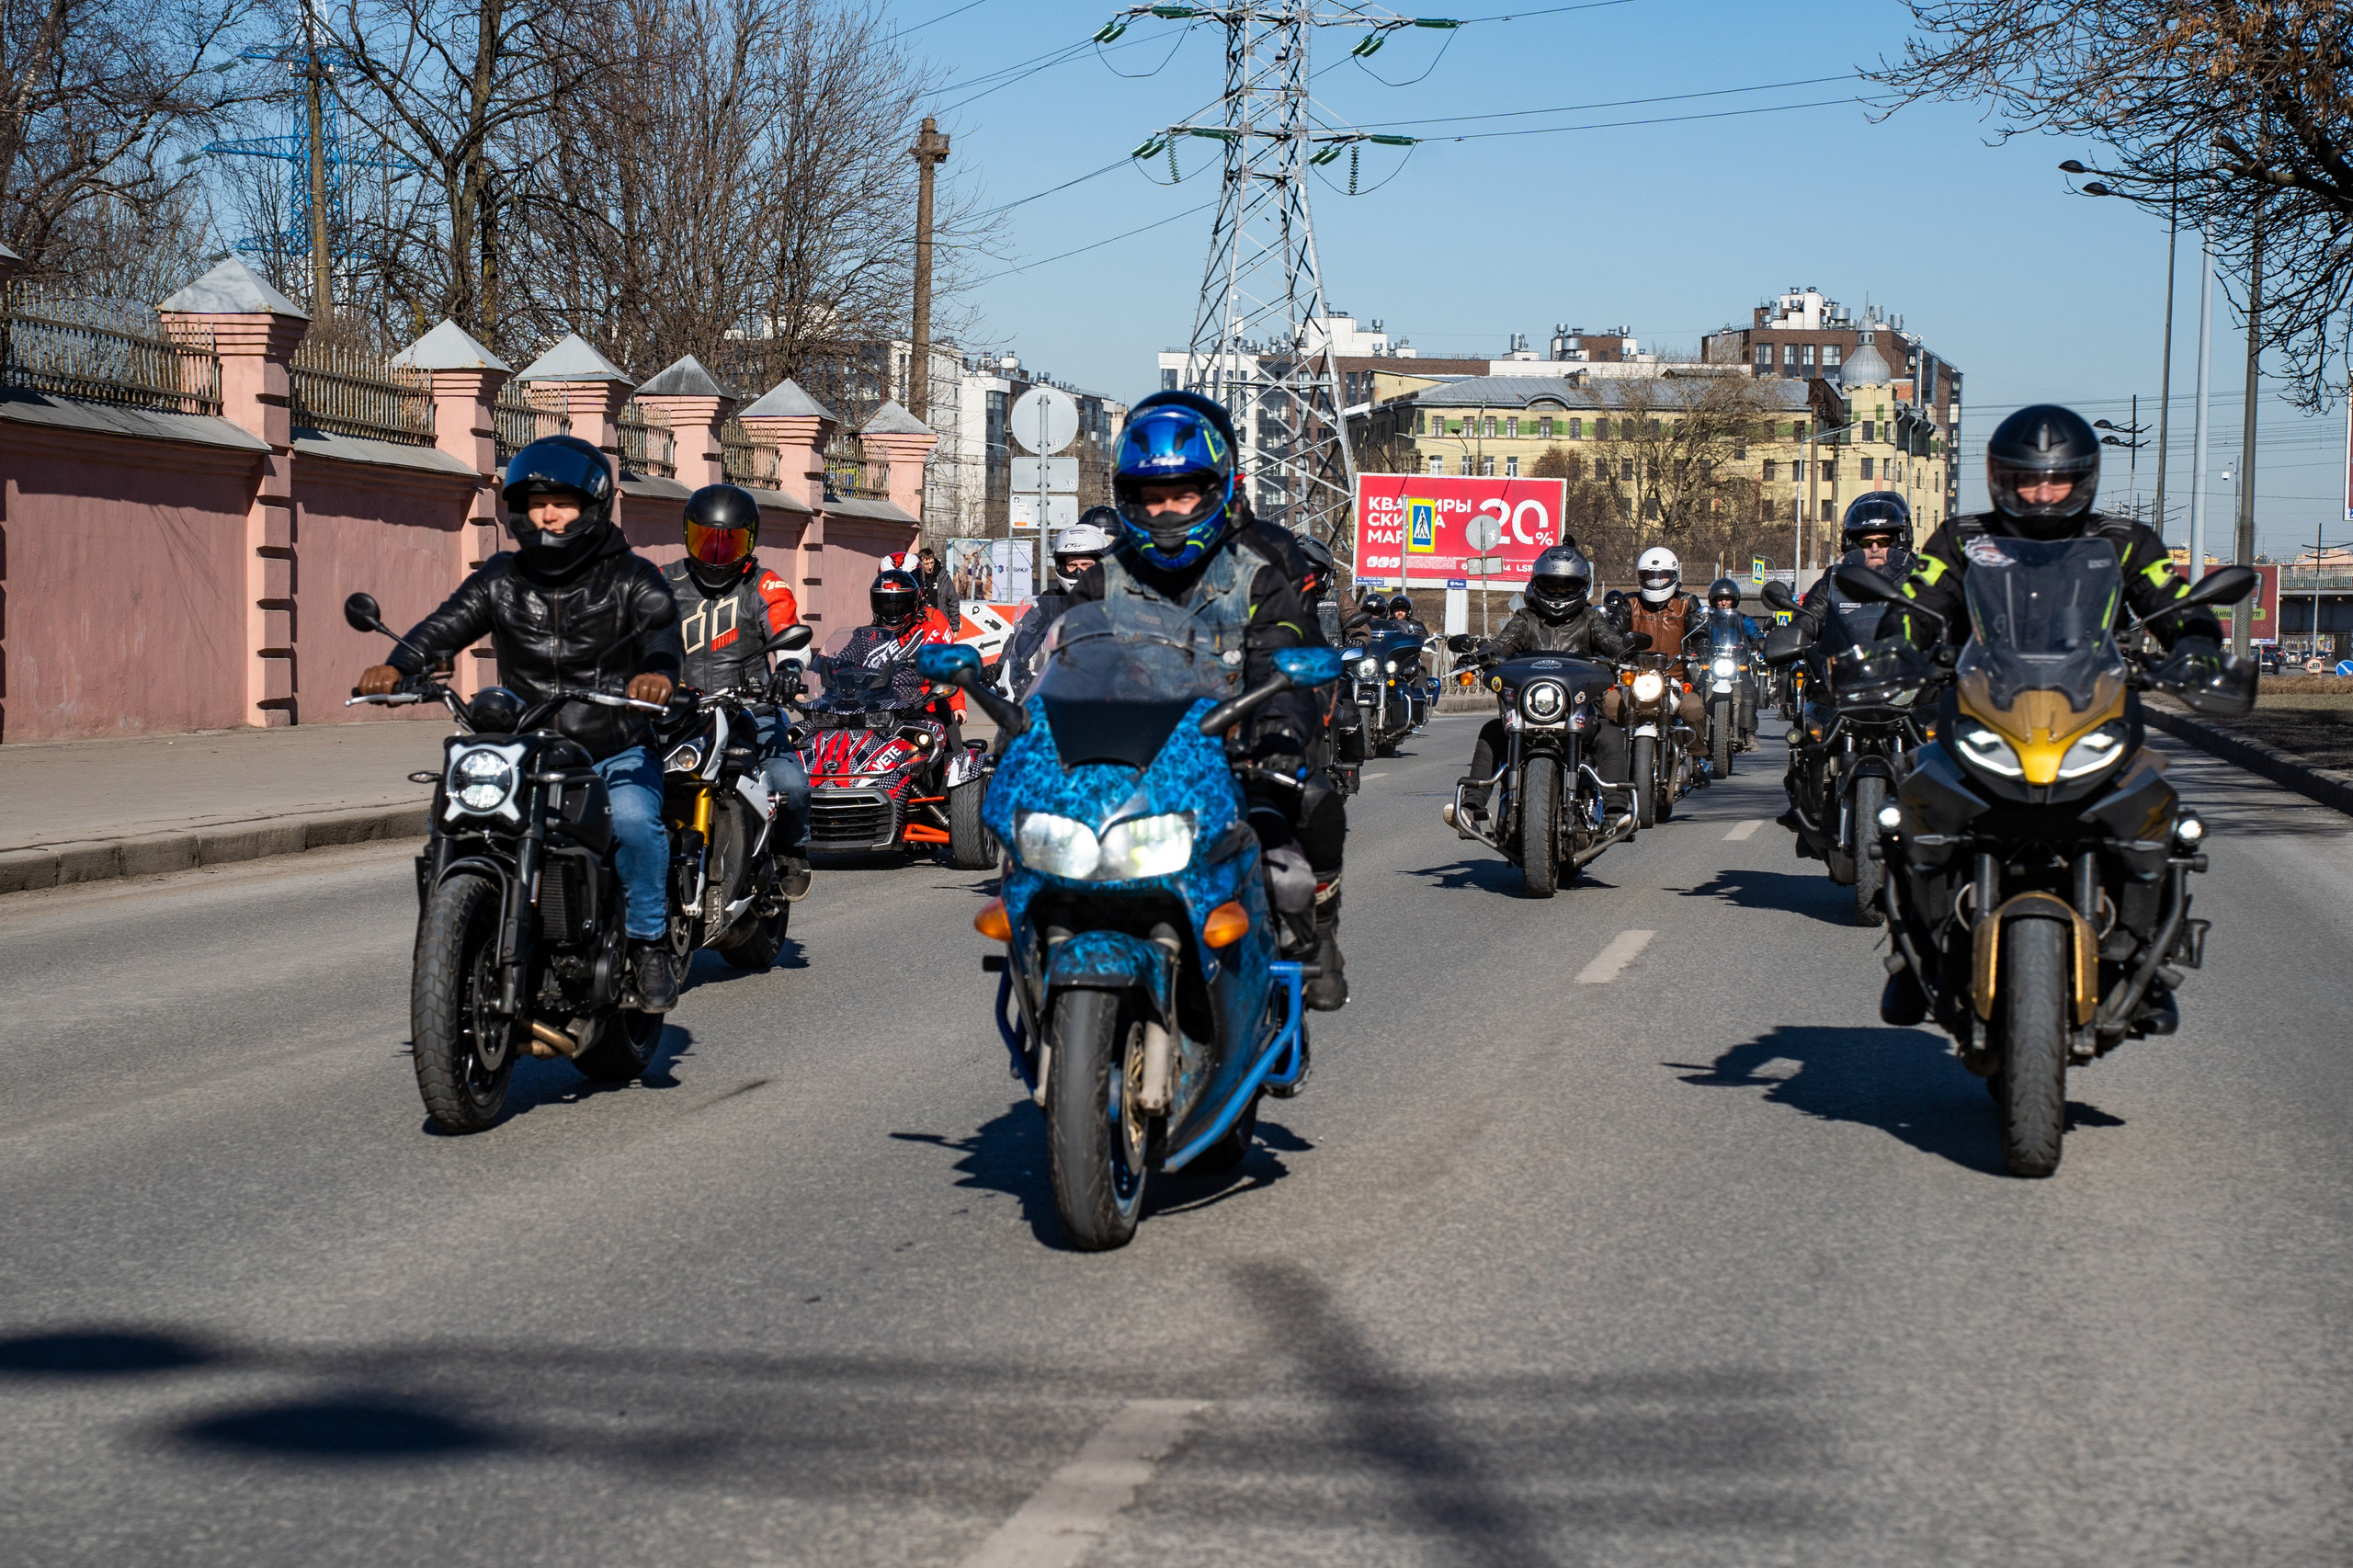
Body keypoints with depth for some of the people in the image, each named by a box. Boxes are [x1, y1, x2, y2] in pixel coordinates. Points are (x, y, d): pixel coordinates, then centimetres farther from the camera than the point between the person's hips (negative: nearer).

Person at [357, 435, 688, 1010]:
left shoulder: (630, 577, 2)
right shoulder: (502, 577, 11)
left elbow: (661, 628, -17)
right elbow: (448, 623, -3)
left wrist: (659, 671, -42)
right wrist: (398, 666, -24)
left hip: (617, 753, -3)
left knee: (634, 821, -31)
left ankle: (649, 945, -13)